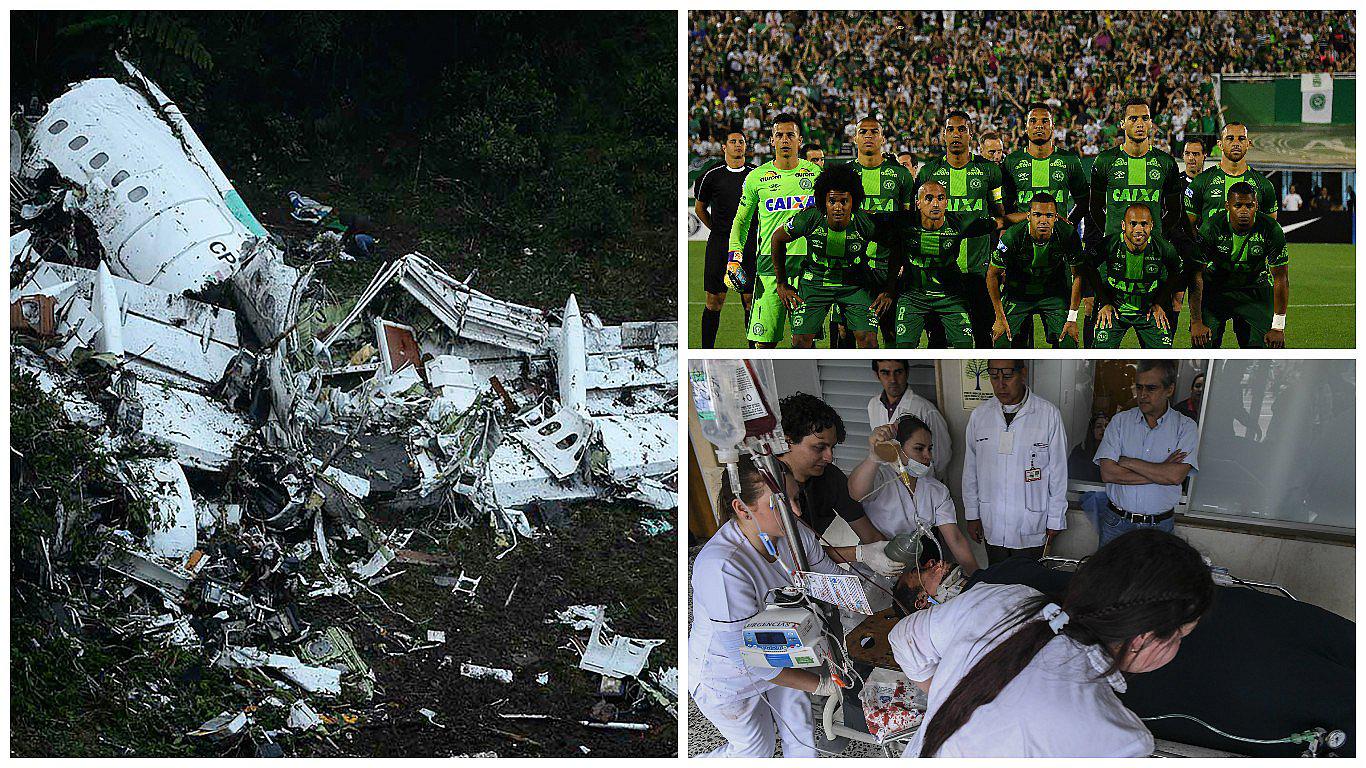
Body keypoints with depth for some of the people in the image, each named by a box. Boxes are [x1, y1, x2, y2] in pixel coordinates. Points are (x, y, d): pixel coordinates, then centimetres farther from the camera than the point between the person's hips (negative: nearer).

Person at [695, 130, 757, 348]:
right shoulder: (712, 175, 3)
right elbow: (700, 208, 16)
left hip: (749, 245, 1)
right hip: (719, 245, -1)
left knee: (751, 300, 1)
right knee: (715, 301, 0)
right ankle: (707, 349, 7)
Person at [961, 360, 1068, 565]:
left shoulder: (1048, 414, -8)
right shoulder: (979, 415, 1)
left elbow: (1058, 471, -3)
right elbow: (970, 470, 9)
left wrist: (1055, 520, 0)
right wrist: (972, 515, 9)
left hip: (1031, 529, -3)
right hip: (992, 526, 3)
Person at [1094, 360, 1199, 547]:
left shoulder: (1185, 427, -3)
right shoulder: (1120, 421, 0)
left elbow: (1176, 476, -18)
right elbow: (1107, 473, -11)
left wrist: (1129, 462, -13)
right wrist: (1159, 472, -14)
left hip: (1159, 526, -1)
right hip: (1116, 523, 1)